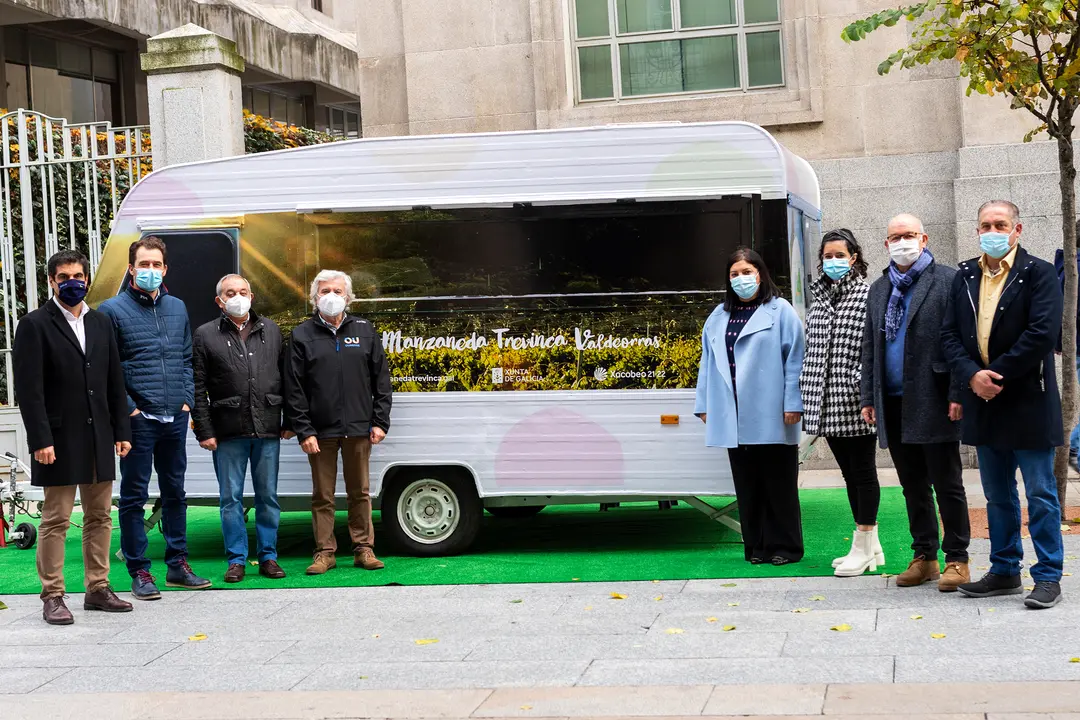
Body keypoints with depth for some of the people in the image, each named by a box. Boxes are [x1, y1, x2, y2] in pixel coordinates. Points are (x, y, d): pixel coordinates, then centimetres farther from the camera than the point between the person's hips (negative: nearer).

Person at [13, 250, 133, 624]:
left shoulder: (100, 323, 13)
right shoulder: (34, 325, -4)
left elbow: (115, 382, 14)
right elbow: (29, 390, -10)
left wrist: (121, 431, 8)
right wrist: (41, 440, -16)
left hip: (99, 439, 6)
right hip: (60, 440, -6)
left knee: (100, 517, 10)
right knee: (56, 520, -1)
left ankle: (97, 588, 19)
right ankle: (52, 596, 5)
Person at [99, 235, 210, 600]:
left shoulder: (177, 308, 12)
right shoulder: (113, 310, -4)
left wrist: (187, 400, 5)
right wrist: (128, 408, -12)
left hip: (175, 418, 5)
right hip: (138, 419, -5)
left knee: (175, 492, 13)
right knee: (134, 496, 1)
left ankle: (177, 565, 22)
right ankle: (139, 572, 8)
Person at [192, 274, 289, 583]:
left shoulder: (271, 330, 11)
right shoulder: (205, 335, 3)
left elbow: (284, 377, 12)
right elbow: (198, 389, 1)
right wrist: (204, 431, -5)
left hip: (268, 430, 2)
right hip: (228, 432, -2)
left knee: (268, 496, 7)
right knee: (231, 498, 3)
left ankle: (268, 557, 16)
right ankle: (236, 560, 11)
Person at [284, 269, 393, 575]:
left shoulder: (364, 331, 8)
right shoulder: (302, 336, 3)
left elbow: (381, 380, 8)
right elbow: (293, 389, 0)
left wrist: (380, 422, 1)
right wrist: (303, 431, -7)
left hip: (358, 429, 1)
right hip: (320, 431, -1)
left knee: (360, 492, 8)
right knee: (323, 495, 5)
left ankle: (364, 549, 15)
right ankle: (325, 552, 12)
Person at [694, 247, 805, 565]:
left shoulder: (780, 312, -1)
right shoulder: (719, 317, 15)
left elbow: (794, 360, -6)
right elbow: (709, 363, 15)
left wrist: (793, 404, -11)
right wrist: (704, 405, 10)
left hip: (770, 418, -5)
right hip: (733, 419, 5)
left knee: (778, 482, 1)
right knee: (747, 485, 9)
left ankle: (784, 546, 9)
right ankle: (756, 547, 16)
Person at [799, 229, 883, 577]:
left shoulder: (867, 296, -6)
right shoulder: (819, 298, 14)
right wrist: (806, 392, 12)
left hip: (854, 402, -7)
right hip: (826, 402, 7)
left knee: (863, 472, 0)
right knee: (849, 472, 11)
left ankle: (863, 548, 5)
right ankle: (871, 546, 19)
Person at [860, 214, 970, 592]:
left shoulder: (948, 281, -3)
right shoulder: (879, 289, 15)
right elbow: (869, 346, 18)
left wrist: (958, 394, -14)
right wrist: (868, 398, 12)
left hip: (934, 402, -5)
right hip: (893, 404, 6)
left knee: (947, 484, 1)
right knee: (913, 486, 11)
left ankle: (957, 560, 9)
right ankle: (924, 557, 19)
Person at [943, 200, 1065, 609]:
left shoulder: (1038, 274, -6)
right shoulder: (965, 277, 10)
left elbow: (1042, 333, -16)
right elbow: (950, 334, 6)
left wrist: (996, 374, -16)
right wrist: (972, 375, -11)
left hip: (1028, 402, -6)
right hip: (984, 402, 6)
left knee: (1040, 494, 0)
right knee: (997, 495, 14)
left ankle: (1048, 577, 6)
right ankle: (1004, 571, 24)